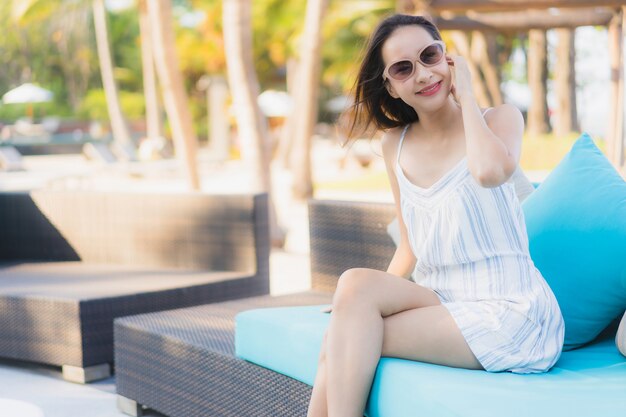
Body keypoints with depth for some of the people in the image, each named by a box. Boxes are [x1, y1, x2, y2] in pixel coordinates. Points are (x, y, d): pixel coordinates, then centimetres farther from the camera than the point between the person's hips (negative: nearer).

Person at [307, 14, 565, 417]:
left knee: (350, 315, -21)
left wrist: (466, 94, -12)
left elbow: (489, 171, -28)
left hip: (509, 312, -5)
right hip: (439, 304, 5)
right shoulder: (396, 145, 11)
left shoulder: (501, 118, -3)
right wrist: (358, 304, 5)